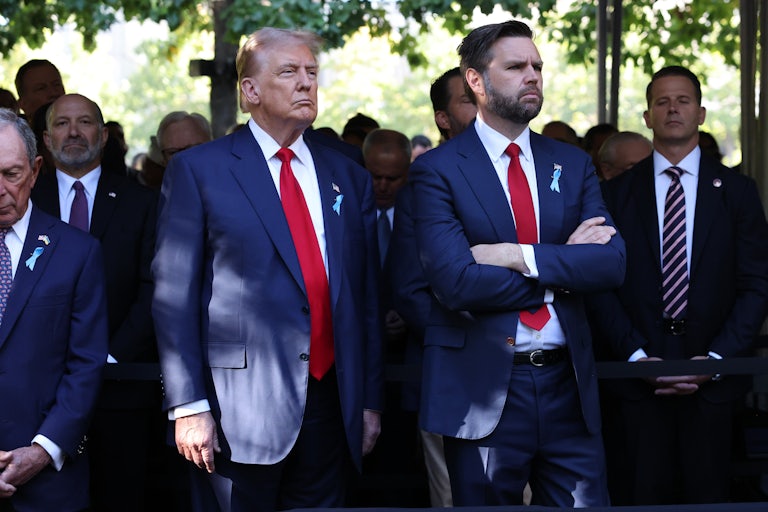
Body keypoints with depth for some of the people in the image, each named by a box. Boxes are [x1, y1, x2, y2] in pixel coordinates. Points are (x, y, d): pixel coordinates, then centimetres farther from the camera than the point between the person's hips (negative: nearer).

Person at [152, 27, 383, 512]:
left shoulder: (349, 178, 13)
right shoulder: (198, 170, 0)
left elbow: (367, 299, 14)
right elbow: (174, 295, -4)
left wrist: (371, 401, 11)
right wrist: (188, 406, -10)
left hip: (330, 409, 4)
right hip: (239, 410, -4)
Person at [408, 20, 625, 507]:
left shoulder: (572, 164, 9)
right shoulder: (438, 170, -4)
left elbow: (612, 263, -4)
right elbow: (456, 281, -17)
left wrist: (521, 256, -16)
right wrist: (563, 265, -9)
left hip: (569, 385, 4)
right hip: (483, 389, -3)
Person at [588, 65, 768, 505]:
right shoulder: (618, 193, 7)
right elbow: (601, 285, 3)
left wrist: (716, 359, -9)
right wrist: (635, 355, -10)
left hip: (713, 383, 0)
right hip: (638, 381, 0)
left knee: (708, 497, 4)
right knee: (642, 498, 2)